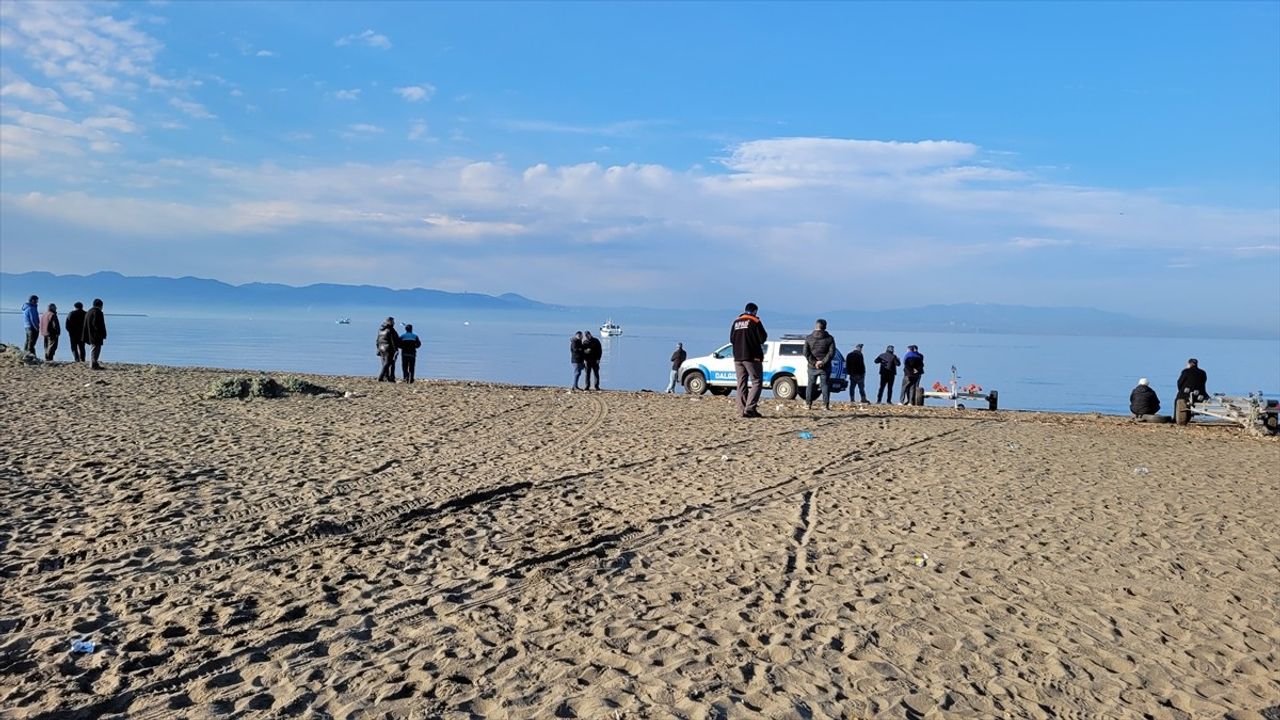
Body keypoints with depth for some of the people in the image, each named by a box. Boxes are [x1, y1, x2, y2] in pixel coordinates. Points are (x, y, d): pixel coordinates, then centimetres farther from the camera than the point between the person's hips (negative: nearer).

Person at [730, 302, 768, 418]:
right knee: (756, 382, -3)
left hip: (738, 357, 6)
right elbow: (762, 338, -7)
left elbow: (731, 339, 14)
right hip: (752, 357, -6)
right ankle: (750, 408, -15)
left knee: (741, 384, 8)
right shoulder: (755, 321, -6)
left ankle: (743, 410, 4)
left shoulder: (736, 322, 12)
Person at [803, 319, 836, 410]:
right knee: (825, 385, 4)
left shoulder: (809, 338, 1)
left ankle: (808, 404, 8)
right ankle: (826, 404, -1)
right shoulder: (829, 338, -1)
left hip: (812, 367, 1)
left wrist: (813, 362, -8)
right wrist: (823, 361, -11)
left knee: (811, 384, 9)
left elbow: (806, 353, -7)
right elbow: (832, 352, -9)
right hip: (825, 367, -1)